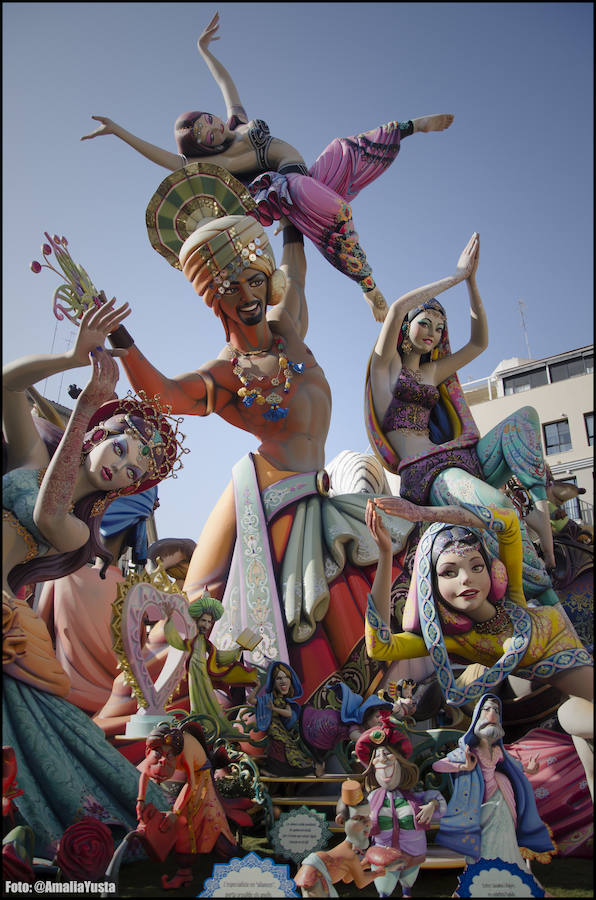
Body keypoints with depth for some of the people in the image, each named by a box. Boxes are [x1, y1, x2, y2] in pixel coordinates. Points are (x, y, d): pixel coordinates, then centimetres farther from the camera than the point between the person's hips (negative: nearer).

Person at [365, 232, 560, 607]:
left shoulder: (433, 372, 28)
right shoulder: (386, 363, 10)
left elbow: (479, 343, 23)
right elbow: (399, 307, -6)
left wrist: (472, 282, 17)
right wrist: (457, 276, 0)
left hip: (462, 462, 8)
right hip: (424, 472, -7)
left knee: (526, 415, -11)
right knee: (498, 507, -36)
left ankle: (541, 509, -26)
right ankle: (546, 599, -29)